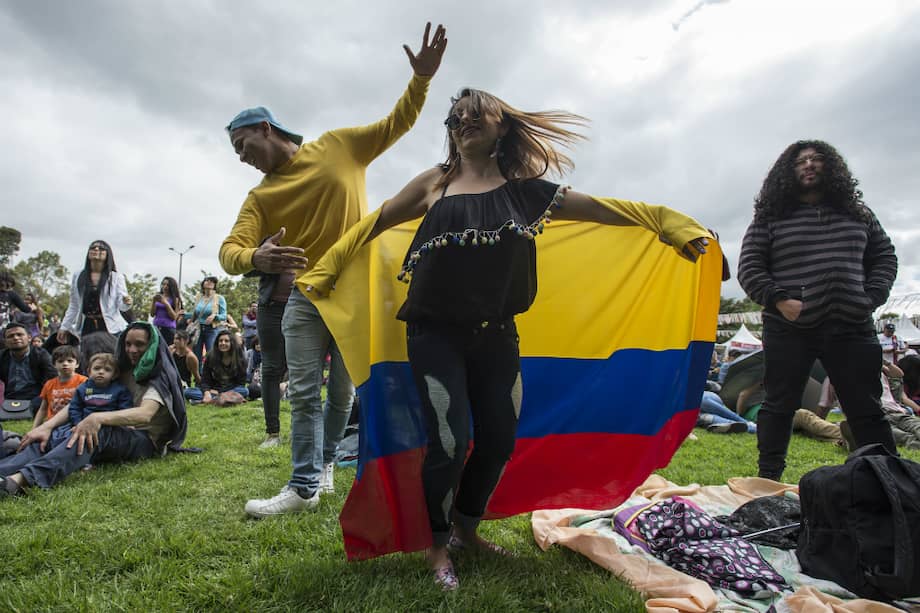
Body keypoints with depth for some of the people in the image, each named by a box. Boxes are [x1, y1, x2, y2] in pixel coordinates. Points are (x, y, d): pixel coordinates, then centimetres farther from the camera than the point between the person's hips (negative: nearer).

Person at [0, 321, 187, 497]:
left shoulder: (159, 377, -6)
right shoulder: (120, 372, 13)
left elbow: (144, 414, -25)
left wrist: (97, 418, -39)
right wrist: (47, 426, -12)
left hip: (146, 440, -6)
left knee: (96, 432, -36)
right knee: (48, 437, -16)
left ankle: (23, 478, -52)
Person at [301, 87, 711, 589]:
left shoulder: (522, 188, 6)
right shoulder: (434, 184, 4)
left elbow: (596, 207, 4)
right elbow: (374, 224, 10)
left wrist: (667, 222, -1)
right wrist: (322, 273, 9)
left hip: (495, 336, 3)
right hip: (436, 335, -2)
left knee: (499, 439, 8)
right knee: (449, 443, -6)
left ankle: (467, 528, 36)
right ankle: (437, 546, 22)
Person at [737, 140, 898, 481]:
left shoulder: (857, 212, 15)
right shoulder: (770, 218, 4)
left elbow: (884, 256, 18)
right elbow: (748, 268, 0)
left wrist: (872, 297, 2)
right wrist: (778, 299, -14)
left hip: (851, 328, 3)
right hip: (789, 329, -2)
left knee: (867, 410, 6)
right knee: (779, 406, 4)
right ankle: (768, 480, 14)